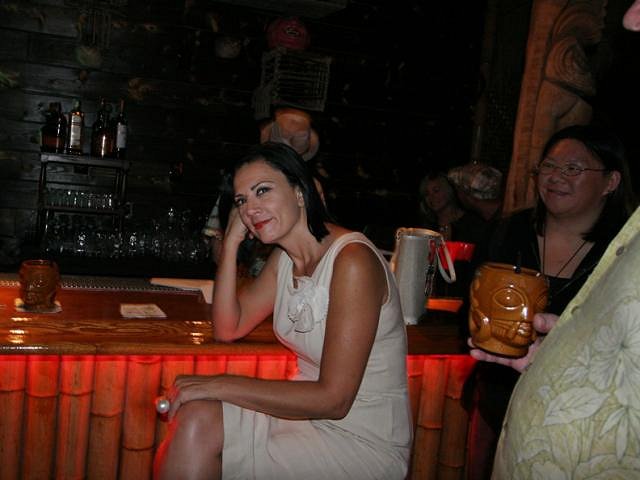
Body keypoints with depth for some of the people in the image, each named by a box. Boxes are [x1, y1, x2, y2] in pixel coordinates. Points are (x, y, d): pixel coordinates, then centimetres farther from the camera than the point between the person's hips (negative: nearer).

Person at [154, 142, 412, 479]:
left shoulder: (353, 260, -23)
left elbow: (334, 399, -24)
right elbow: (228, 329, 5)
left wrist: (222, 385, -22)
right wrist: (231, 242, -3)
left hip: (365, 442, -7)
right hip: (311, 411, 7)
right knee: (196, 417, -15)